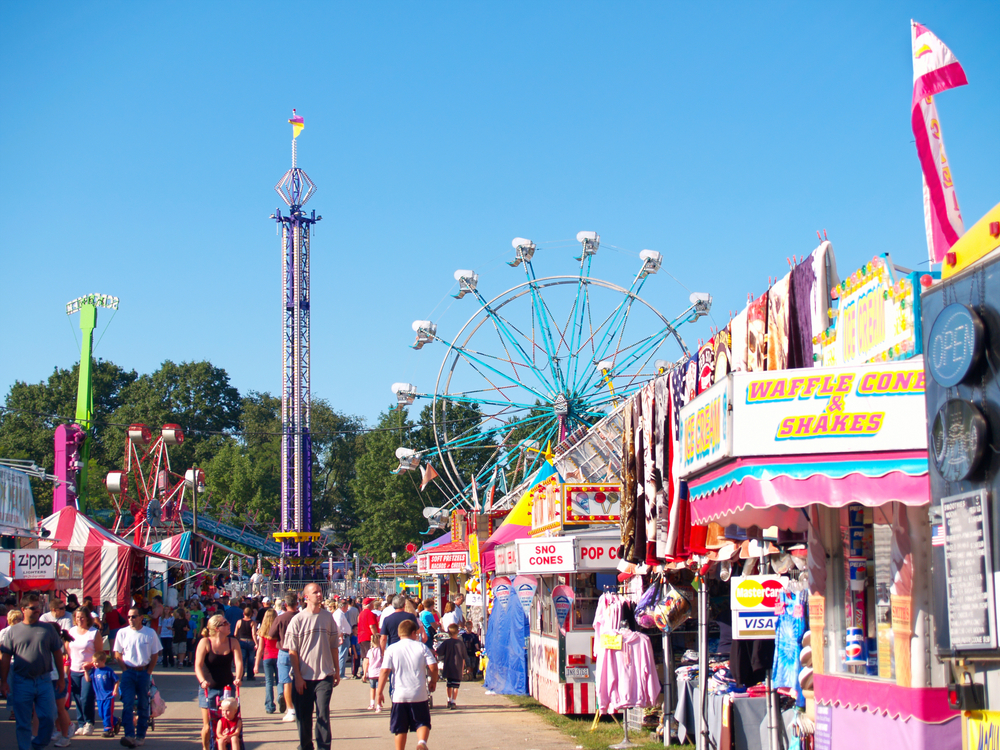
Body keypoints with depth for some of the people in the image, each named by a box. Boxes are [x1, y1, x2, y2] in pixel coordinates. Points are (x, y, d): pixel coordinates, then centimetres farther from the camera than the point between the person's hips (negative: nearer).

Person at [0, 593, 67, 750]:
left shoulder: (48, 629, 6)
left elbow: (57, 653, 10)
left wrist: (61, 677, 8)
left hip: (44, 681, 1)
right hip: (21, 682, -1)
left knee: (49, 718, -1)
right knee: (23, 723, 4)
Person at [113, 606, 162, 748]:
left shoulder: (150, 633, -1)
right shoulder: (122, 633, 1)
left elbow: (155, 654, 5)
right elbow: (117, 654, 7)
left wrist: (149, 671, -2)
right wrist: (124, 668, -4)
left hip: (144, 672, 0)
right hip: (128, 672, 0)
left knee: (143, 705, 6)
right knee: (127, 704, -11)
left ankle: (141, 735, 15)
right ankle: (130, 735, -17)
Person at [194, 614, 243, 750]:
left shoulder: (233, 642, -1)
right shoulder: (205, 642, -10)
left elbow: (238, 662, -9)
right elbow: (198, 665, -16)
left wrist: (238, 678, -28)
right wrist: (202, 681, -33)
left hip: (227, 687, 2)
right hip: (208, 688, -2)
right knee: (208, 725, 1)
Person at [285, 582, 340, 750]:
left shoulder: (328, 617, 6)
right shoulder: (298, 619, -2)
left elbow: (334, 646, 11)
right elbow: (292, 651, -3)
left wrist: (337, 671, 9)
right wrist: (298, 676, -8)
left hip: (324, 676, 1)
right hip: (304, 677, -1)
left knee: (323, 715, -4)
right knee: (303, 716, 7)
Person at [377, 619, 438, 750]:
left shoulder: (391, 649, 1)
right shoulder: (421, 647, 2)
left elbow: (384, 671, -7)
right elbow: (433, 666, -5)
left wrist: (380, 692, -2)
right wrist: (433, 682, 13)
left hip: (399, 695, 1)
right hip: (419, 695, 0)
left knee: (400, 729, 10)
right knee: (423, 723, 7)